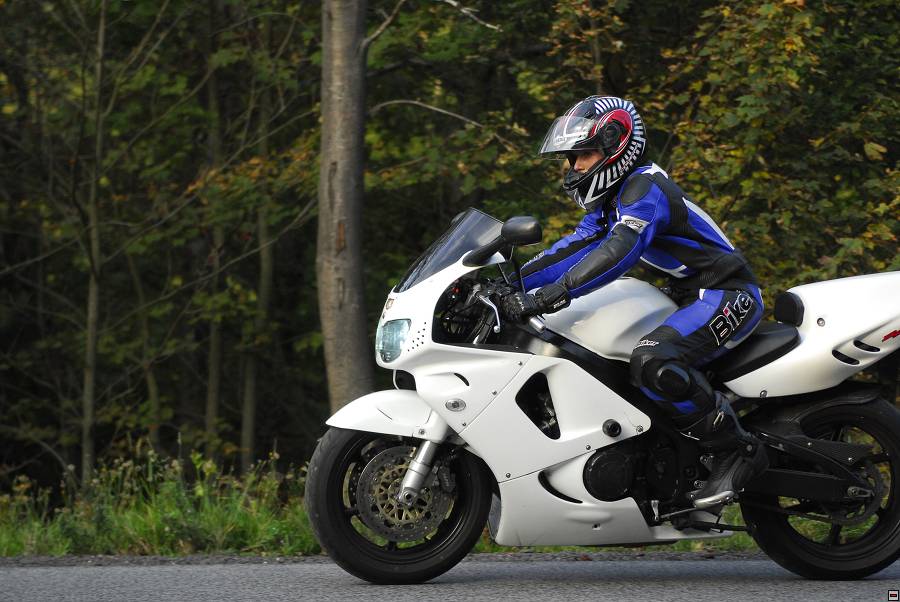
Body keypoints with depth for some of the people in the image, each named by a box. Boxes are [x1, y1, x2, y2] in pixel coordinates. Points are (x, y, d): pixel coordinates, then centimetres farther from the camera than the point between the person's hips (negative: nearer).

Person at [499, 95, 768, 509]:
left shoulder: (646, 188, -17)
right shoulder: (612, 199, 15)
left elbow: (618, 252, -32)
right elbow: (575, 248, 12)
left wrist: (548, 297, -39)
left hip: (728, 296, -11)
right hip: (692, 299, 11)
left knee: (651, 362, -32)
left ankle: (736, 451, -22)